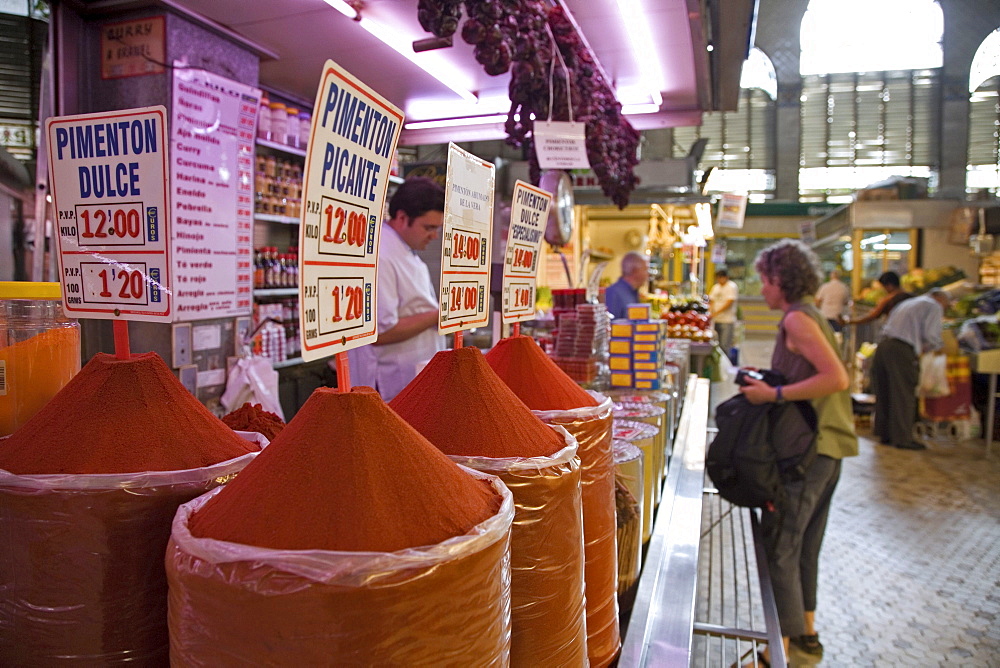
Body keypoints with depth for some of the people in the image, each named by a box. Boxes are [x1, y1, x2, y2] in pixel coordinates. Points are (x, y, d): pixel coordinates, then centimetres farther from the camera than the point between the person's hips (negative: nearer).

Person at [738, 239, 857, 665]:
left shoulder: (797, 318, -15)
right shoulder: (812, 315, 15)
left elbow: (837, 377, -24)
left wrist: (774, 394, -22)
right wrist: (767, 382, 9)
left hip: (808, 448, -10)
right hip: (826, 446, 10)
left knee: (779, 546, -4)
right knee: (804, 542, 20)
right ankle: (806, 629, 34)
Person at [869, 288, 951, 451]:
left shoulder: (908, 303, 31)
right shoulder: (934, 306, 7)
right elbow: (931, 336, -5)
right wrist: (940, 346, 15)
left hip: (883, 345, 8)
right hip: (902, 350, -8)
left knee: (884, 393, 12)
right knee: (904, 395, -3)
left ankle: (884, 434, 19)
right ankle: (902, 438, -1)